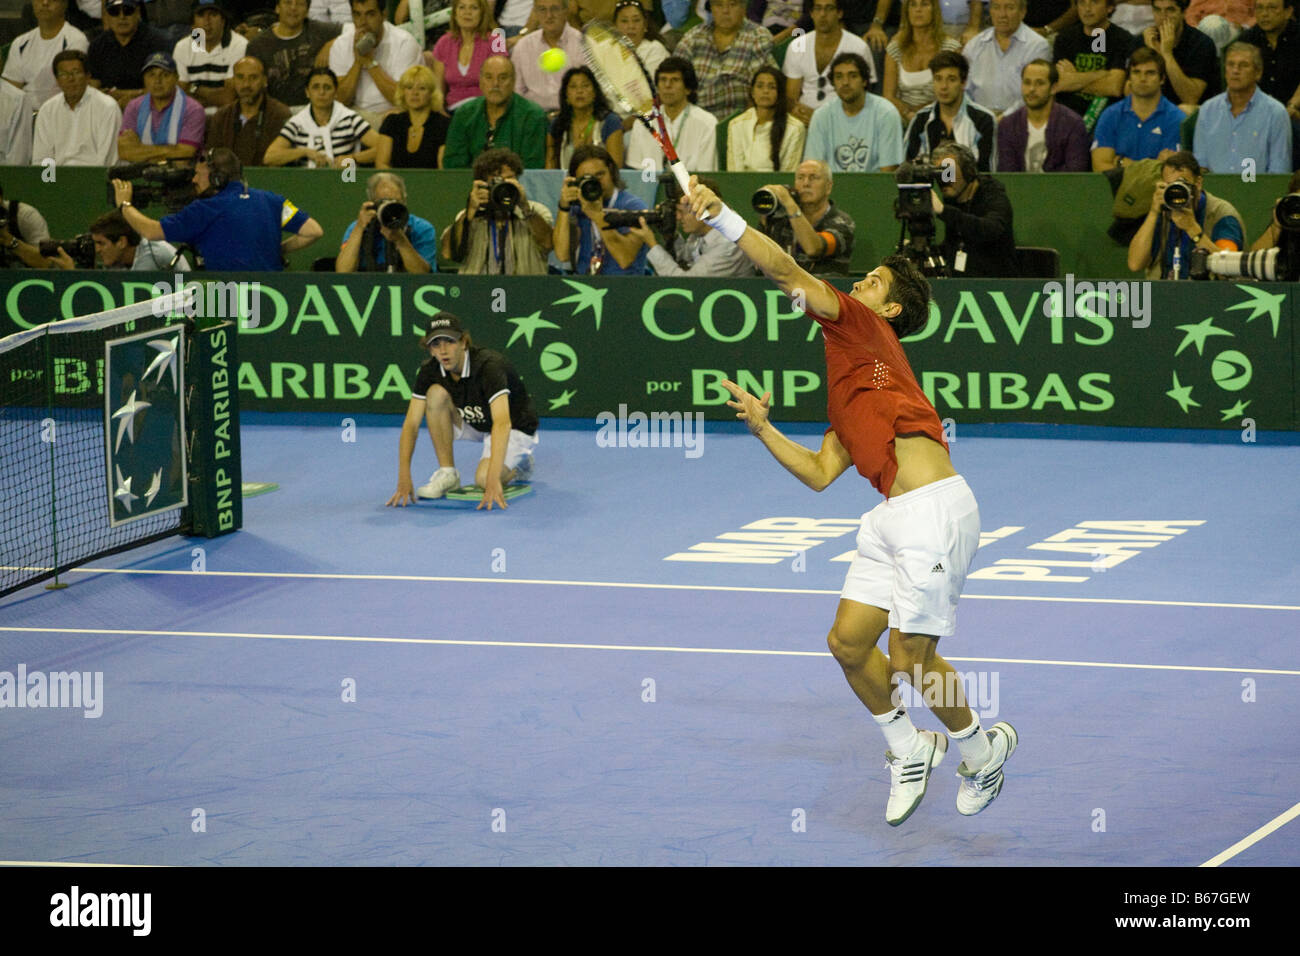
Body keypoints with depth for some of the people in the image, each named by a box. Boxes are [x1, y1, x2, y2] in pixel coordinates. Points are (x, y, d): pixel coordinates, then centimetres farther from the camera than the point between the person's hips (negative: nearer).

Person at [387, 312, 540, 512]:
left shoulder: (489, 365, -34)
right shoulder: (430, 370, -16)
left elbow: (502, 423, -45)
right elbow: (411, 424, -16)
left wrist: (492, 480, -55)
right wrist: (404, 477, -28)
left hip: (514, 428, -6)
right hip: (474, 424, 6)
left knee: (483, 478, -31)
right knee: (436, 393, -21)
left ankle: (519, 463, 4)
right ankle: (447, 473, -8)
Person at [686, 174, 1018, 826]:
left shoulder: (866, 332, 1)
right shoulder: (845, 388, 25)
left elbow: (788, 274, -10)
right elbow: (820, 474, 21)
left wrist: (721, 217, -12)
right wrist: (763, 429, 13)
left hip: (935, 507, -9)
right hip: (892, 517, 9)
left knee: (910, 658, -4)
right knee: (848, 643, 7)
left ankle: (982, 748, 20)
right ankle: (908, 749, 27)